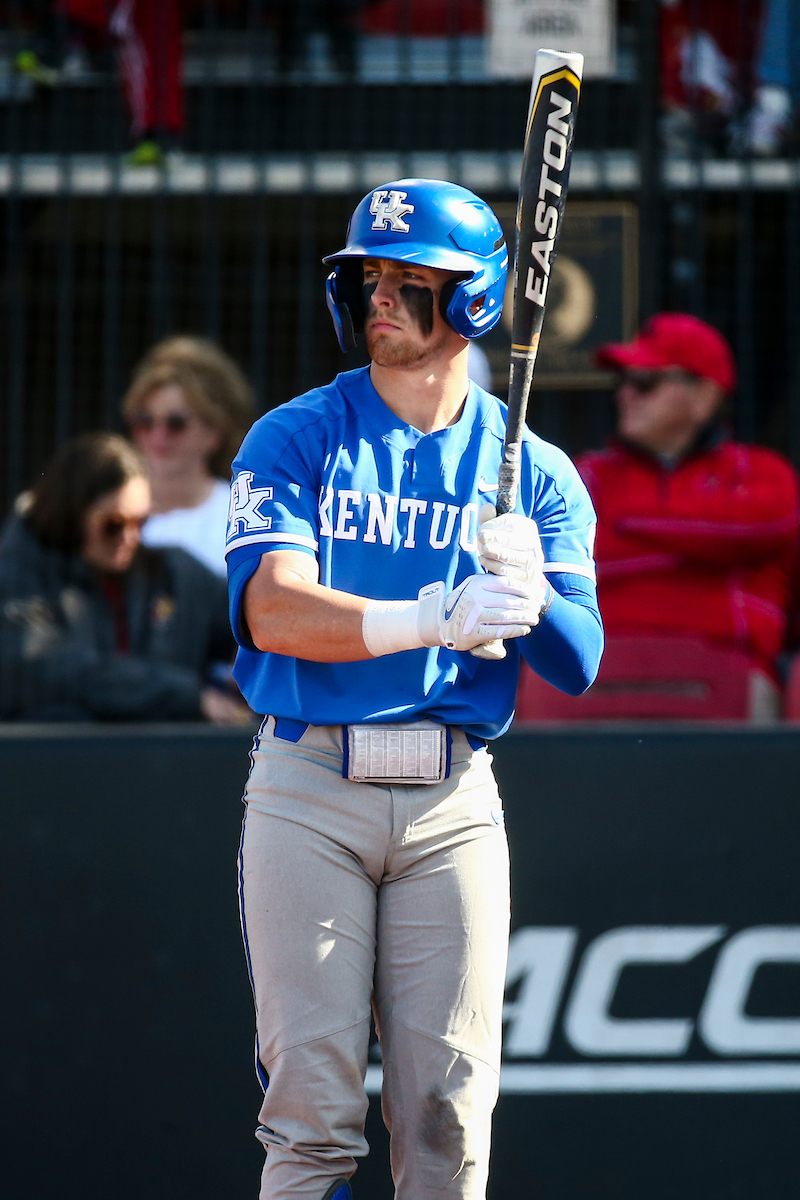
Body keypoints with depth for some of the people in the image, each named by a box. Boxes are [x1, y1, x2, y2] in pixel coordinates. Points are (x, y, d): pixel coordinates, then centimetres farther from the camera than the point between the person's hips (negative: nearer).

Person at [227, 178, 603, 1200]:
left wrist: (530, 597, -22)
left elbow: (578, 666, 1)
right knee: (313, 1105, -7)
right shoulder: (295, 439, 4)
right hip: (308, 786, -2)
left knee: (448, 1109, -2)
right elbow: (274, 612, -11)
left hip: (452, 799, 2)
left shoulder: (535, 474, 10)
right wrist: (433, 617, -27)